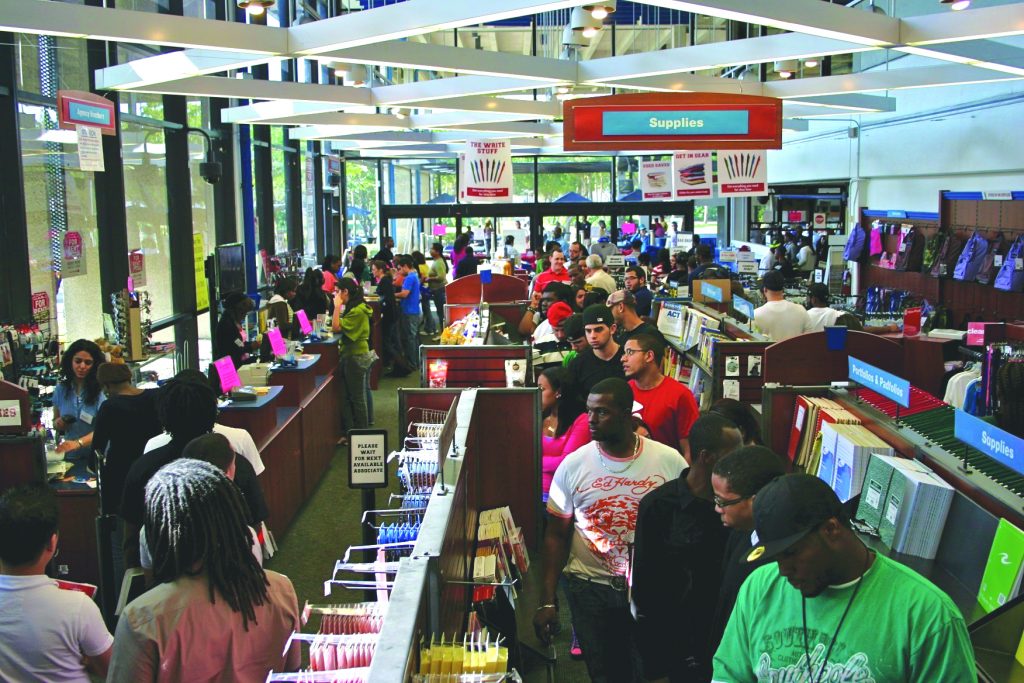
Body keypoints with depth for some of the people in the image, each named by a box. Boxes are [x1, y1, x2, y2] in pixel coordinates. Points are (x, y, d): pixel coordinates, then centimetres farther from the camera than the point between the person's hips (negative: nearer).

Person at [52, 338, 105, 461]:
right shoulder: (61, 389, 7)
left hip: (99, 455, -3)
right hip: (72, 457, 3)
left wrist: (78, 443, -29)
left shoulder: (101, 390, -6)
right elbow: (55, 422, 20)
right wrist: (58, 424, -2)